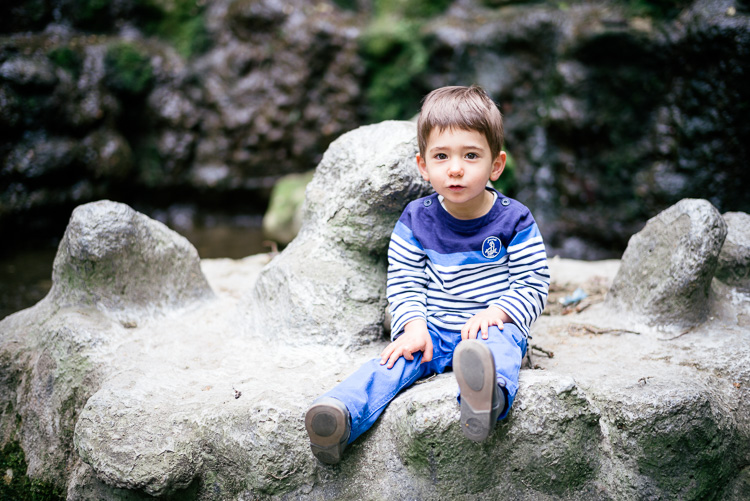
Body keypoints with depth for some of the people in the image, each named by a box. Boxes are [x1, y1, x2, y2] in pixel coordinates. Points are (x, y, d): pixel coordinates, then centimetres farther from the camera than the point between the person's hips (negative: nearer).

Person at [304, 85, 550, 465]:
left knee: (499, 344, -37)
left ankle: (489, 397, -69)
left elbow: (533, 283, -3)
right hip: (431, 330, 3)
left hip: (492, 325, -3)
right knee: (396, 358, -26)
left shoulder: (514, 221, -3)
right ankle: (341, 414, -44)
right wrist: (414, 325, -16)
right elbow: (403, 280, 2)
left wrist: (496, 313, -20)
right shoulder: (416, 220, 2)